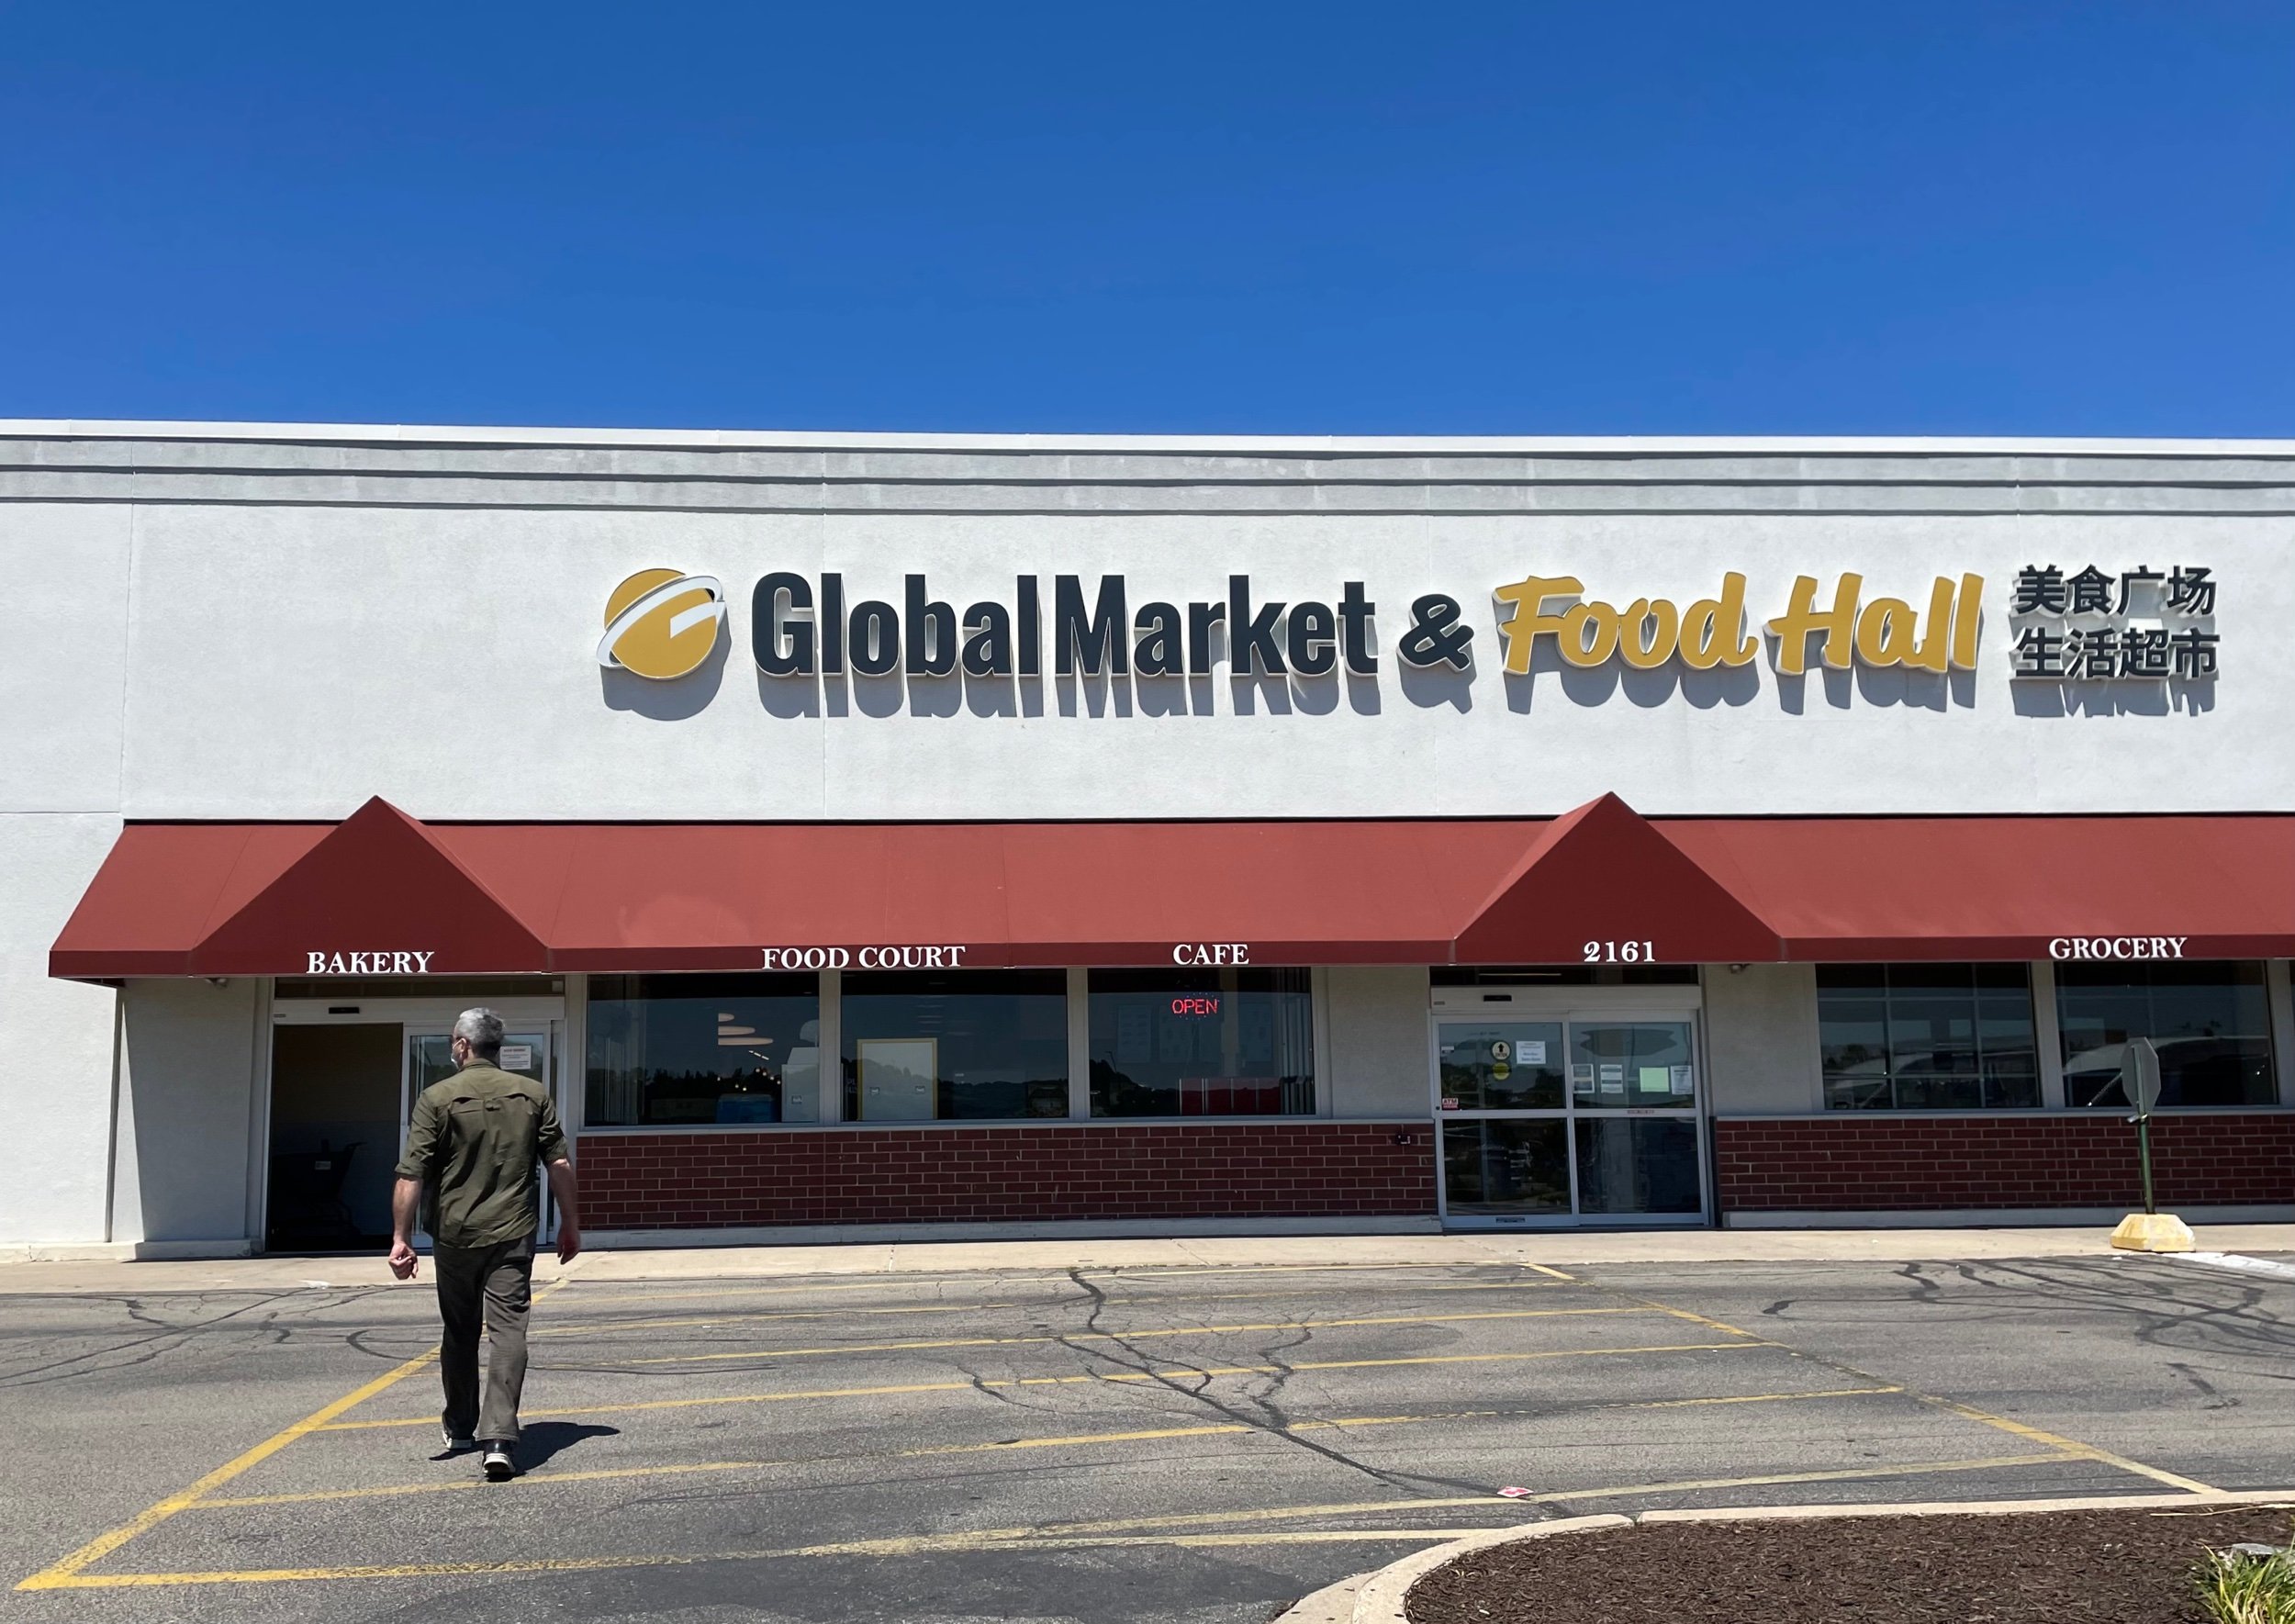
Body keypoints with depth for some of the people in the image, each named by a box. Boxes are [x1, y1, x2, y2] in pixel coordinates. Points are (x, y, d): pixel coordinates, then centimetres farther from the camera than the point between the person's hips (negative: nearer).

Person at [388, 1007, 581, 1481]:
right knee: (508, 1331, -4)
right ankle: (498, 1438, -17)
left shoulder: (437, 1098, -4)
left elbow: (412, 1175, -9)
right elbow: (560, 1164, 3)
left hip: (455, 1235, 0)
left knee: (460, 1334, 17)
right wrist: (569, 1224, 13)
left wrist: (401, 1237, -6)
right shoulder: (533, 1095, 3)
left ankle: (460, 1429, 32)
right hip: (513, 1234, 0)